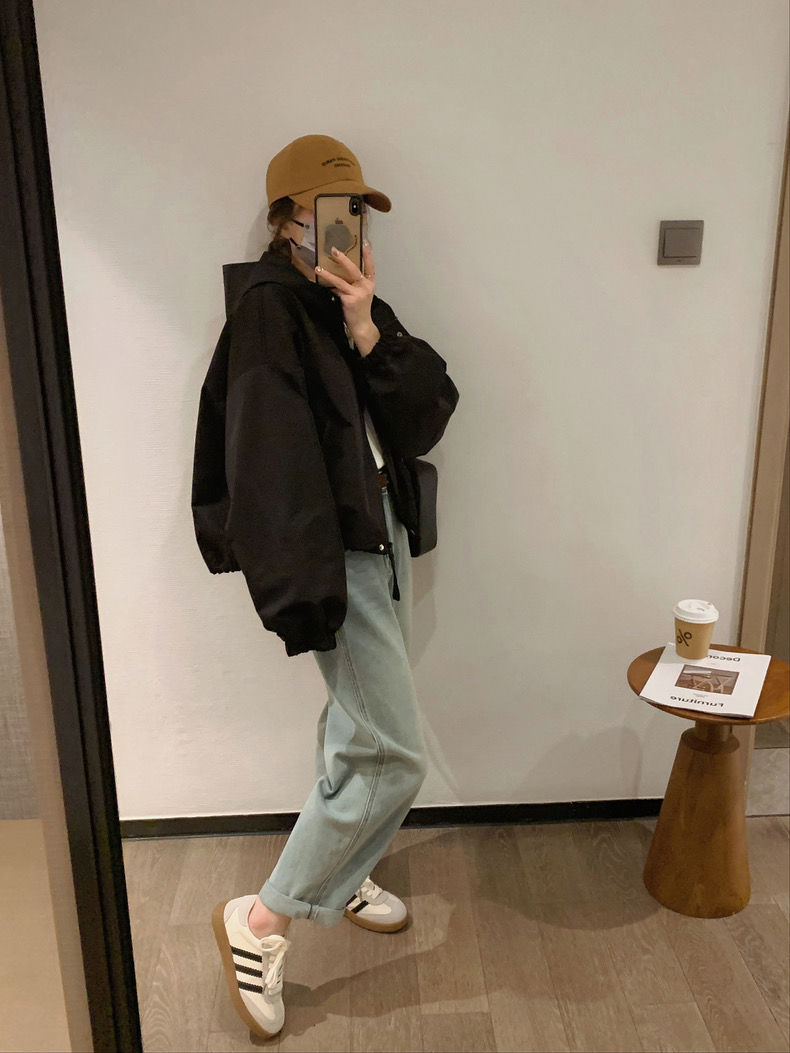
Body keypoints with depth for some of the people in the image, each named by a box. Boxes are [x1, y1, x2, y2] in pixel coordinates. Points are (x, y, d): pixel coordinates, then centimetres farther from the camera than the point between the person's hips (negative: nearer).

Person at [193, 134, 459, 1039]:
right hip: (334, 559, -9)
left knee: (358, 729, 20)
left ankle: (339, 876, 42)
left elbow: (429, 414, -1)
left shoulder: (357, 309, 10)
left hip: (383, 538, 9)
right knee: (390, 753, -6)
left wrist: (369, 331, -14)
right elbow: (268, 469, -22)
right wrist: (303, 596, -23)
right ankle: (261, 921, 12)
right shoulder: (268, 314, -15)